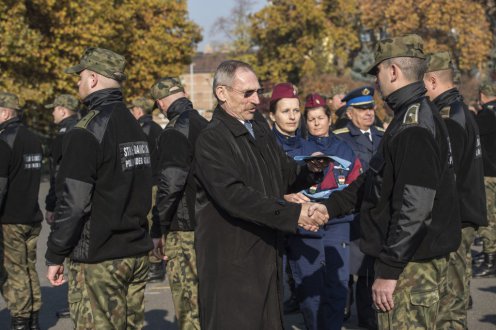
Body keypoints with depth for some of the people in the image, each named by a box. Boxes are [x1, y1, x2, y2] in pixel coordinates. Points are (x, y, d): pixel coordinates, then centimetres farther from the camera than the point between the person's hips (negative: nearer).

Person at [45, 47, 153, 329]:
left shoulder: (87, 132, -15)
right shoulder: (135, 127, 12)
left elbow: (73, 203, -18)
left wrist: (55, 255, -9)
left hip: (97, 260, -8)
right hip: (137, 253, 8)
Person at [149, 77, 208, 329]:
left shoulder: (174, 132, -14)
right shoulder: (206, 125, 11)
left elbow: (170, 184, -21)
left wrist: (158, 230, -12)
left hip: (184, 232, -8)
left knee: (189, 309, -4)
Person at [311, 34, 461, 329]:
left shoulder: (414, 125, -19)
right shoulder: (420, 114, 14)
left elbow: (414, 206, -25)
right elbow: (375, 182, 21)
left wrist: (389, 270, -22)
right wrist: (330, 206, 17)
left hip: (411, 265, -10)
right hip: (424, 258, 10)